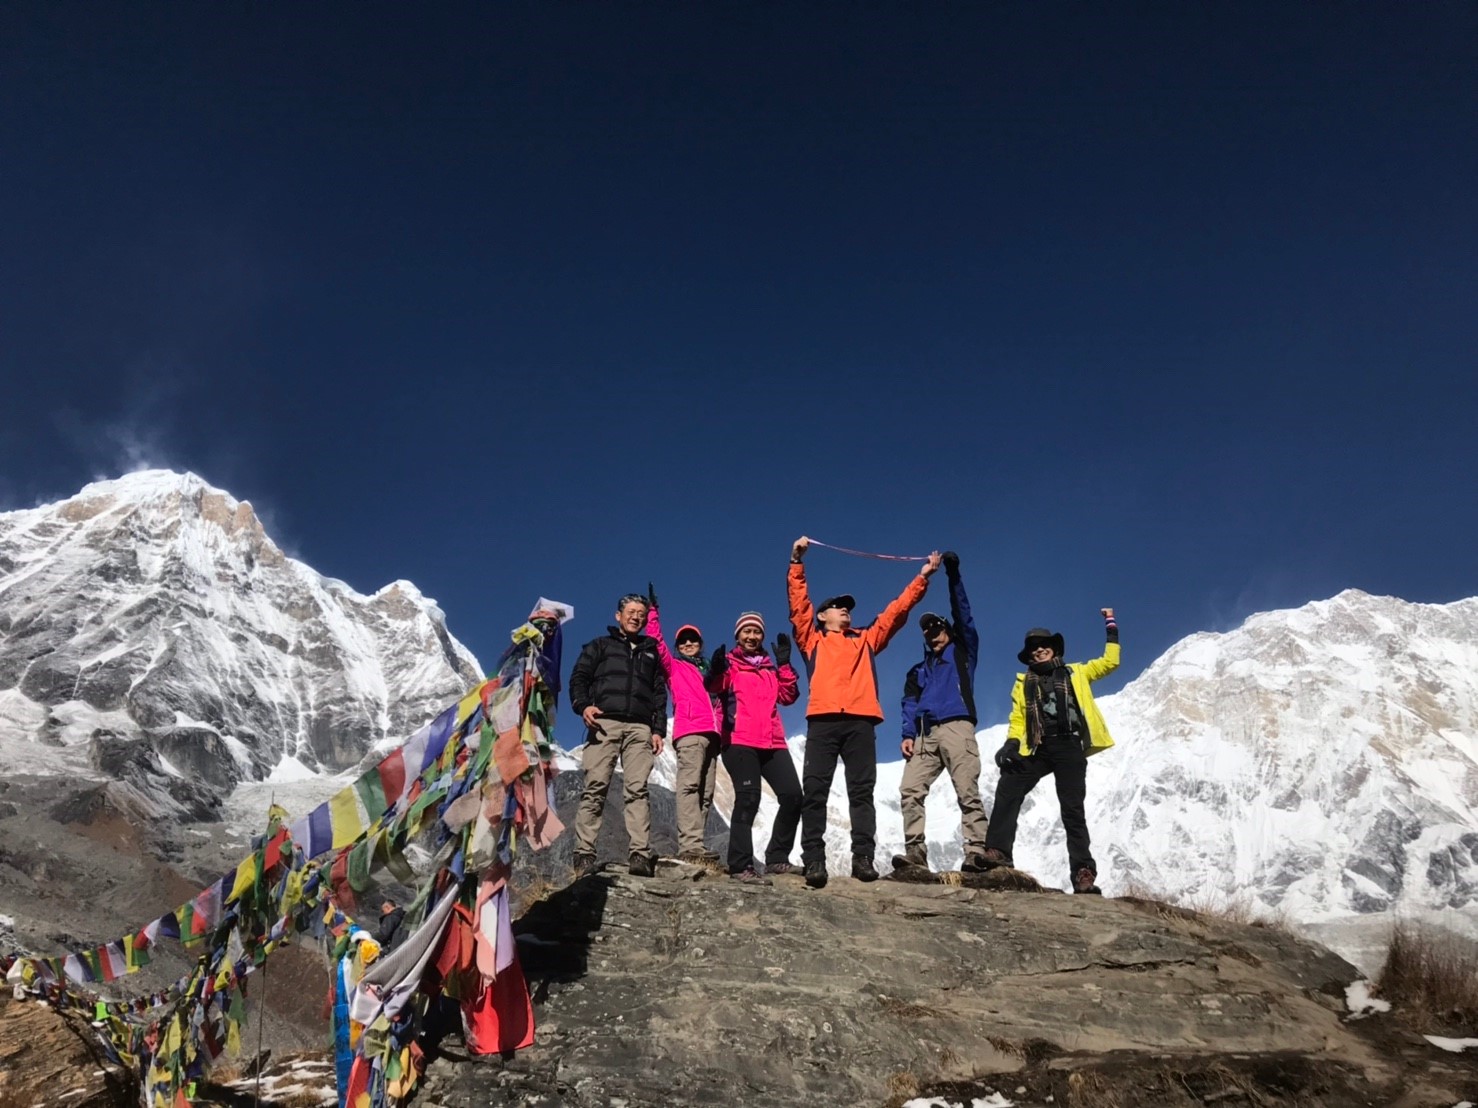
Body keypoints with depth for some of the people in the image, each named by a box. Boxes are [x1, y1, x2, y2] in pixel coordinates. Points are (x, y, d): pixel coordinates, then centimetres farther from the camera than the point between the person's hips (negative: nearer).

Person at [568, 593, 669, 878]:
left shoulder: (651, 652, 28)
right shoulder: (600, 645, 21)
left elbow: (659, 694, 22)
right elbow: (579, 677, 9)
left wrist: (658, 729, 9)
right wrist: (583, 704, -11)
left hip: (640, 728, 2)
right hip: (605, 723, -2)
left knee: (637, 790, -9)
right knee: (595, 788, -11)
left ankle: (642, 855, -17)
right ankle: (584, 854, -12)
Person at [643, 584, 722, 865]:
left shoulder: (710, 672, 30)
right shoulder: (673, 666, 18)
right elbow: (656, 641, 6)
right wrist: (652, 612, 0)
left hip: (711, 734, 6)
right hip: (689, 732, -6)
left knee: (706, 792, -2)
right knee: (690, 785, -18)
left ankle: (693, 847, -5)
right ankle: (690, 845, -27)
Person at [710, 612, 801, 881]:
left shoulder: (771, 667, 24)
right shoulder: (729, 663, 9)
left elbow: (788, 696, 11)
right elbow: (717, 688, -13)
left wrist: (784, 664, 2)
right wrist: (716, 673, -35)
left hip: (773, 742, 5)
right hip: (740, 742, -5)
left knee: (792, 796, -5)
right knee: (748, 800, -16)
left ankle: (777, 858, 7)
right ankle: (740, 865, -13)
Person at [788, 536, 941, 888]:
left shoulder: (866, 640, 28)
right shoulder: (812, 640, 22)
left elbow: (897, 610, 27)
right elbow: (798, 603, 12)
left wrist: (923, 576, 24)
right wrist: (797, 561, 5)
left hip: (861, 721, 2)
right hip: (823, 720, -2)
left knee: (862, 791, -2)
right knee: (814, 791, -8)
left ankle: (863, 858, -3)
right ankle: (814, 860, -10)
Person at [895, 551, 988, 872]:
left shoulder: (963, 652, 20)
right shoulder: (919, 671, 30)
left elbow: (963, 614, 10)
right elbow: (911, 704, 17)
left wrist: (953, 575, 1)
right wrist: (908, 734, 0)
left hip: (956, 728, -4)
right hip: (925, 734, 4)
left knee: (967, 791, -13)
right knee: (910, 790, -11)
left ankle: (976, 851, -18)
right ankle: (915, 851, -12)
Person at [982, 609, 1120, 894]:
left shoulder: (1076, 673, 19)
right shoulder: (1023, 683, 20)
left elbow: (1110, 661, 16)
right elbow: (1017, 719, 15)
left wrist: (1111, 626, 14)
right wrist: (1012, 743, -4)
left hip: (1070, 747, -2)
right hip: (1038, 749, 2)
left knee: (1072, 810, -4)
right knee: (1006, 791, -16)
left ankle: (1083, 872, -1)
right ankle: (997, 853, -14)